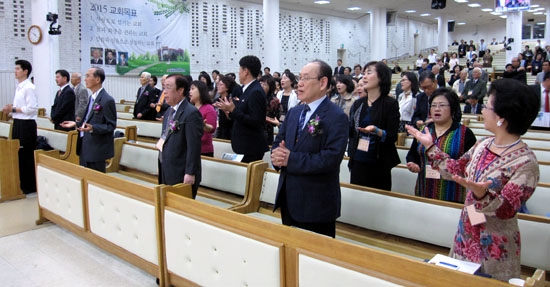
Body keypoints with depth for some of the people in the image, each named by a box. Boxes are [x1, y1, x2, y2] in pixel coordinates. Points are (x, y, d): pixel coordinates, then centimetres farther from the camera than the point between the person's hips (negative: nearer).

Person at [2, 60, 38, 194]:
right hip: (17, 123, 9)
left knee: (27, 155, 0)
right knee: (18, 154, 14)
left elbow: (31, 108, -20)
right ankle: (22, 183, 25)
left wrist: (13, 109, -15)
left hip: (26, 124, -9)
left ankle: (30, 186, 11)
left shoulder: (29, 88, -14)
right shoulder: (18, 86, 13)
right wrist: (10, 108, 3)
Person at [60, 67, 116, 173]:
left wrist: (92, 128, -29)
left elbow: (111, 126, -17)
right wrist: (76, 124, 11)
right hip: (85, 148, 9)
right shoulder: (92, 97, 13)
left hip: (97, 149, -9)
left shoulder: (107, 100, -16)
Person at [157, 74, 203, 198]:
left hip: (182, 176, -8)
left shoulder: (191, 113, -16)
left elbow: (194, 146, -19)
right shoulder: (169, 111, 14)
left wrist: (190, 173, -21)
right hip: (166, 174, 8)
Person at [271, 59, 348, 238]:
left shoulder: (336, 117, -14)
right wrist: (277, 155, -12)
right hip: (288, 199, 7)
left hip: (316, 204, -7)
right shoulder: (294, 112, 10)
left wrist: (291, 158, -23)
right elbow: (278, 143, 12)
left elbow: (331, 158, -24)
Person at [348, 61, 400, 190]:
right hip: (357, 161, 4)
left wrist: (376, 130, -25)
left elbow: (392, 137, -10)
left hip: (379, 164, -4)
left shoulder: (390, 104, -5)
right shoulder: (358, 103, 8)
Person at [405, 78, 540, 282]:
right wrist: (430, 146, 7)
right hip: (466, 235, 7)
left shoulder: (525, 162, -22)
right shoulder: (483, 145, -1)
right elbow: (456, 170, 10)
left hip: (494, 247, -6)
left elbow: (507, 209, -25)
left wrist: (481, 194, -44)